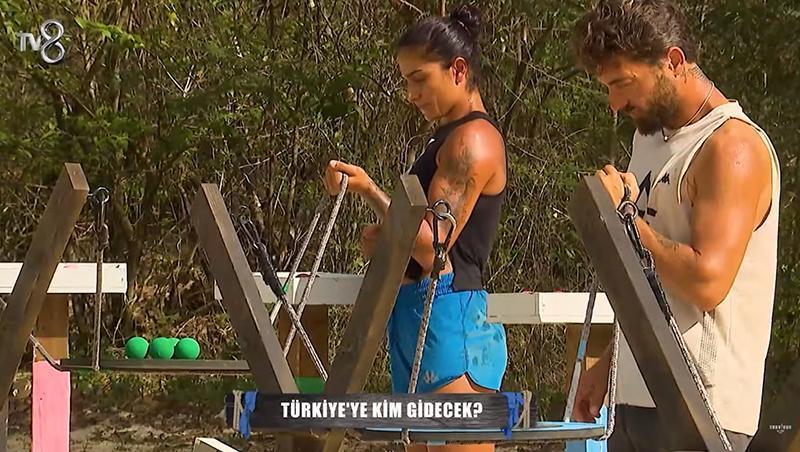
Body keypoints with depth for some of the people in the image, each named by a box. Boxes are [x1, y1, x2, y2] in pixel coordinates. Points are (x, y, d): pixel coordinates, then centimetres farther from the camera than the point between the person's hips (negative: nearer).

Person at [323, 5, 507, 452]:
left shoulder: (473, 140, -10)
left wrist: (370, 190, -19)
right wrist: (386, 240, 8)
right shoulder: (451, 137, 20)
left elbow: (432, 246, -17)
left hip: (448, 318, -10)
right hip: (415, 320, 10)